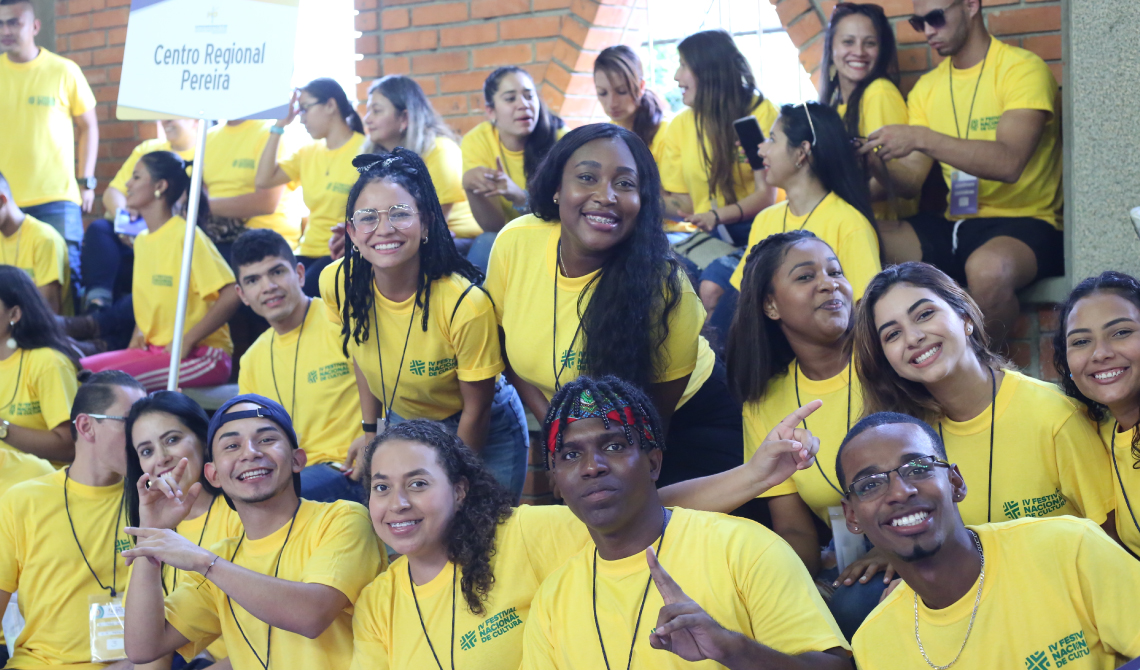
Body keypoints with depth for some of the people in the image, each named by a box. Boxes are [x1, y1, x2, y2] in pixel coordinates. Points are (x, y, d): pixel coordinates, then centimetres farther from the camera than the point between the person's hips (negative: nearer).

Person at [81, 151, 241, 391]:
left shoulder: (186, 235, -13)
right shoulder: (141, 241, 13)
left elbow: (231, 296, -20)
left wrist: (187, 341, -18)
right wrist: (137, 336, 6)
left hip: (202, 355, -8)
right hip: (154, 349, 8)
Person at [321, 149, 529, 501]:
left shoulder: (466, 304, -31)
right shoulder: (338, 284, -19)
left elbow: (476, 409, -18)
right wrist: (371, 431, 6)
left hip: (483, 437, -3)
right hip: (400, 424, 4)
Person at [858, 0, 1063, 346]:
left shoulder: (1022, 69, -8)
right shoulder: (927, 88, 13)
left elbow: (1008, 162, -24)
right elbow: (911, 183, 7)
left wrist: (920, 139, -28)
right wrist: (879, 168, -15)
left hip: (1023, 222, -6)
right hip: (952, 226, 6)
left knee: (988, 268, -40)